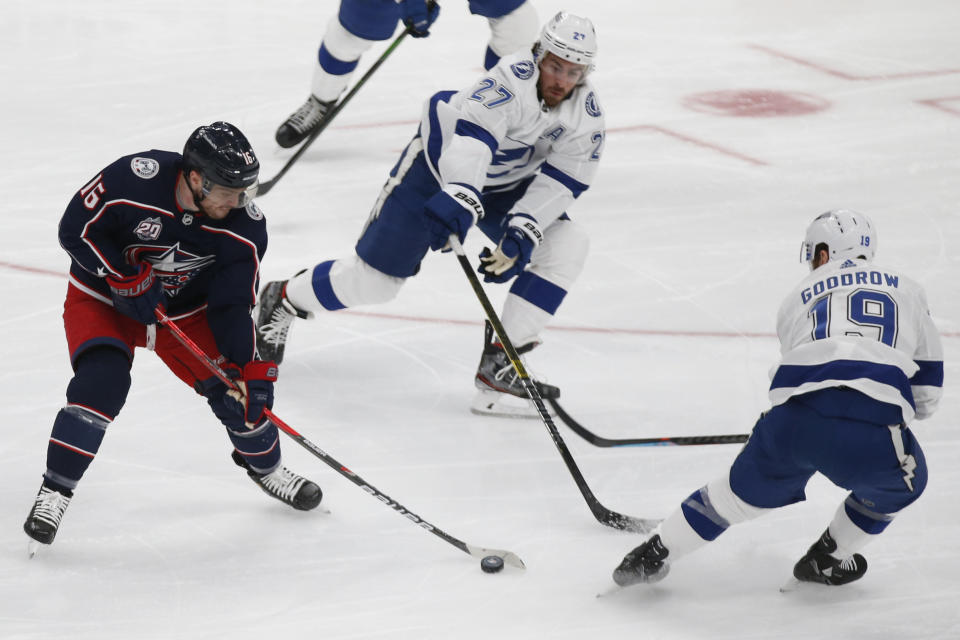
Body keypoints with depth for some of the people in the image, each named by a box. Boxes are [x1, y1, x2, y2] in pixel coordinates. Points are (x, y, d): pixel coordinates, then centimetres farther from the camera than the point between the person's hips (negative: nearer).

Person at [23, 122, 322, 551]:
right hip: (103, 301, -3)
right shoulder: (132, 179, -33)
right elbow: (76, 229, -20)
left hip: (185, 311, 3)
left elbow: (234, 304, -15)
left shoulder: (245, 228, -22)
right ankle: (55, 490, -15)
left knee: (247, 387, -3)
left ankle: (265, 466, 29)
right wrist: (123, 279, -27)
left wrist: (250, 367, -24)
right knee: (101, 383, -28)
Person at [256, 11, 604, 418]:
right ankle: (284, 299, 25)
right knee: (374, 279, -5)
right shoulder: (513, 79, -33)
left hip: (507, 184, 6)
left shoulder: (585, 113, -16)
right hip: (440, 162, -6)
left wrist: (520, 234, -29)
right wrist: (460, 199, -63)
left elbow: (561, 181, -16)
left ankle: (498, 366, -11)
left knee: (567, 246, -15)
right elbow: (471, 137, -47)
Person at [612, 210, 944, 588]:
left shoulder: (800, 295, 27)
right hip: (872, 432, -2)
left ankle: (654, 554, 32)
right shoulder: (907, 290, 24)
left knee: (747, 488, 28)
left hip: (796, 417, 2)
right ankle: (826, 561, 35)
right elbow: (926, 394, 25)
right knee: (899, 483, 31)